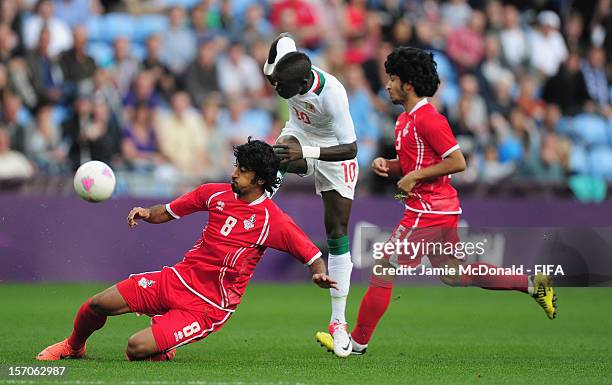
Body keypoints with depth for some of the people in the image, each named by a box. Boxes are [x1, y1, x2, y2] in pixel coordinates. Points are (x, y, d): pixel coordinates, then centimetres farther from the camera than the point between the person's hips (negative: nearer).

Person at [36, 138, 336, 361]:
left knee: (137, 349, -23)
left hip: (208, 306, -5)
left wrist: (320, 275, -30)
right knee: (98, 304, -7)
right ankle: (73, 346, 26)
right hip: (176, 280, 5)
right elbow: (168, 212, 15)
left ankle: (163, 348, 15)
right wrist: (147, 214, -6)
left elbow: (311, 254, -8)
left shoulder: (272, 220, -11)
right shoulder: (216, 193, 4)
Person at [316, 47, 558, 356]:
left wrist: (415, 176, -19)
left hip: (427, 212, -11)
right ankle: (532, 284, 19)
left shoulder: (428, 119, -16)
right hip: (442, 211, 11)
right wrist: (385, 164, 4)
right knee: (454, 274, 18)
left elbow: (458, 162, -20)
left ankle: (357, 342, 1)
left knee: (383, 271, -6)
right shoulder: (405, 120, 15)